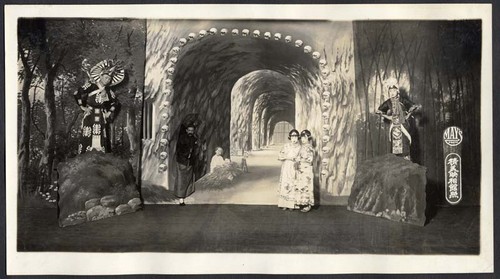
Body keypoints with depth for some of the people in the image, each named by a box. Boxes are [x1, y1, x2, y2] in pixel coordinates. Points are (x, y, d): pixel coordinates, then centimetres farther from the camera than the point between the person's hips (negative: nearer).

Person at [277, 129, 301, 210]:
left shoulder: (299, 147, 4)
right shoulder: (286, 146, 5)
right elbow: (279, 156, 0)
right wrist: (288, 157, -11)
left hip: (295, 169, 0)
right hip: (286, 169, 1)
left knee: (293, 185, -4)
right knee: (285, 185, -3)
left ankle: (291, 205, 2)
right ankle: (284, 204, 2)